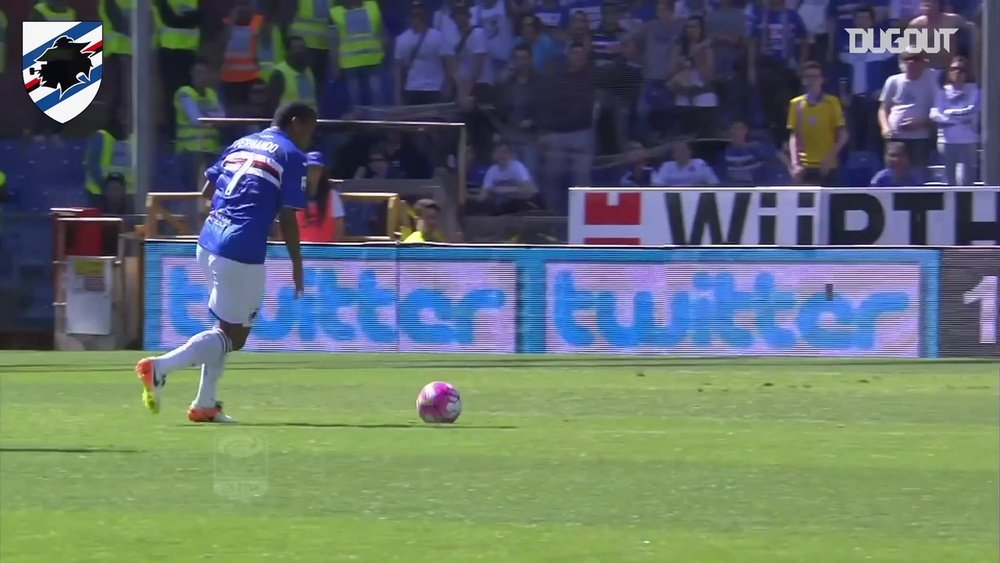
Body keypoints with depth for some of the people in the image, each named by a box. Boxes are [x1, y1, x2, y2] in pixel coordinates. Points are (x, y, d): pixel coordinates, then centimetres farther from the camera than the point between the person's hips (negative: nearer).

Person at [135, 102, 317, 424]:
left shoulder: (242, 144, 18)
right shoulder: (291, 156, -2)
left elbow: (207, 191, 20)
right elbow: (287, 217, -6)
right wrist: (297, 264, 3)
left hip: (208, 243, 8)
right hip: (242, 253, -8)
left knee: (228, 327, 21)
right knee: (233, 337, 1)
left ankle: (204, 404, 17)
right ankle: (160, 367, -14)